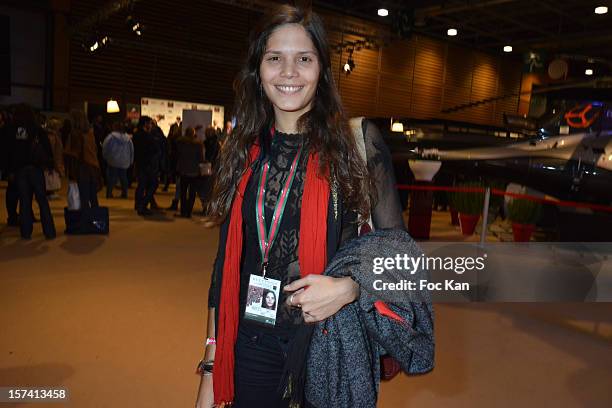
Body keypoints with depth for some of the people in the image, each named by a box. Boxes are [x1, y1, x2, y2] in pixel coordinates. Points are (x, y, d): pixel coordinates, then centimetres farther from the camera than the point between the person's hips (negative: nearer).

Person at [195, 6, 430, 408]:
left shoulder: (359, 141, -7)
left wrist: (348, 287, -20)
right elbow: (226, 261, 4)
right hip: (252, 343, 3)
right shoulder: (243, 151, 2)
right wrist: (211, 368, 4)